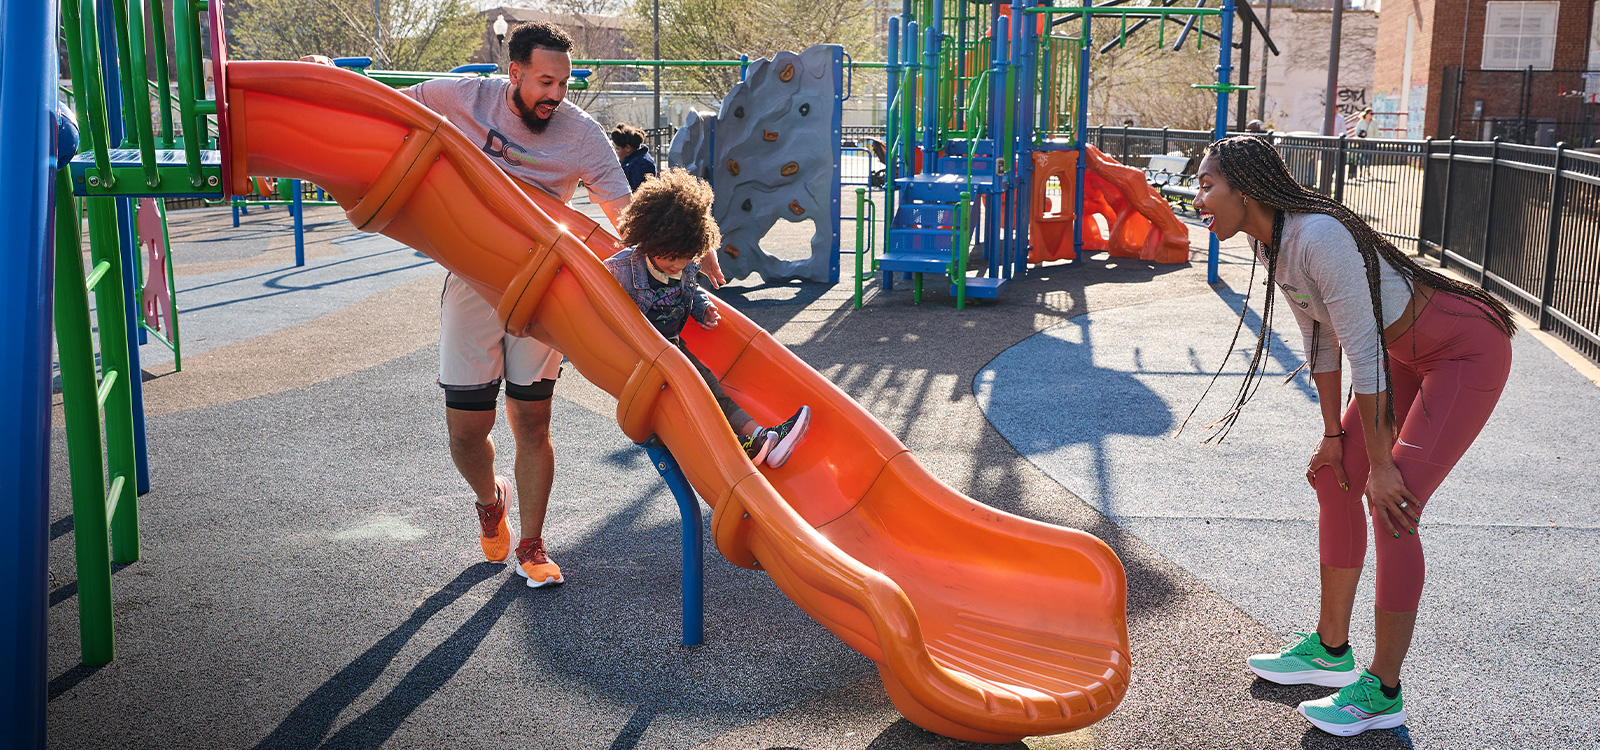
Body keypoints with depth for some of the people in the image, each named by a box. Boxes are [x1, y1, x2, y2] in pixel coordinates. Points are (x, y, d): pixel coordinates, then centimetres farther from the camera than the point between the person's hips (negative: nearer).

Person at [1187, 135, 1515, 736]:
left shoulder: (1319, 236, -30)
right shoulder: (1270, 244, -2)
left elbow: (1363, 353, -29)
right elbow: (1320, 341, 7)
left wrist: (1381, 463, -24)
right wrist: (1333, 434, 10)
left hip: (1469, 349, -9)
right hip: (1411, 353, 9)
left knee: (1393, 506, -14)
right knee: (1334, 477, 9)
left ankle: (1382, 692, -1)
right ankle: (1331, 649, 22)